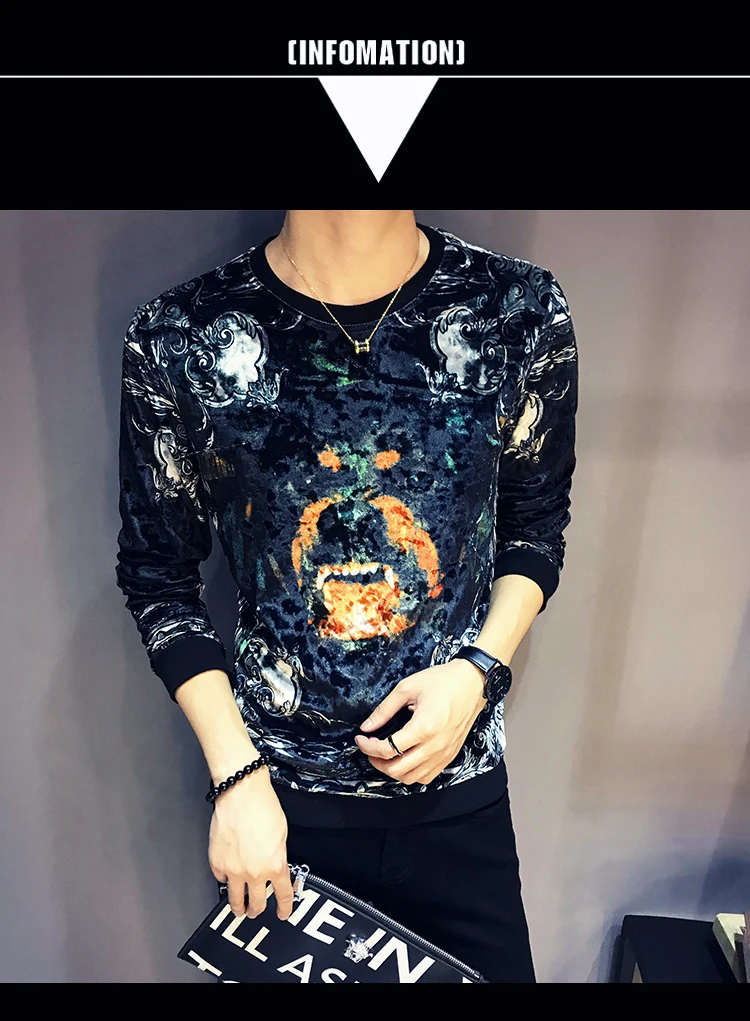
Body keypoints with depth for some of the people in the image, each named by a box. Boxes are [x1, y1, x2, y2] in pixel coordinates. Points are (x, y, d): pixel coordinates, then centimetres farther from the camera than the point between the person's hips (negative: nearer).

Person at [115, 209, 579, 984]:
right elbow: (158, 576, -3)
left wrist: (480, 671, -12)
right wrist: (236, 776, -8)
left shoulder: (525, 311, -9)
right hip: (274, 801, 0)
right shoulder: (177, 340, -12)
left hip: (460, 787, 2)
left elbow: (535, 527, 4)